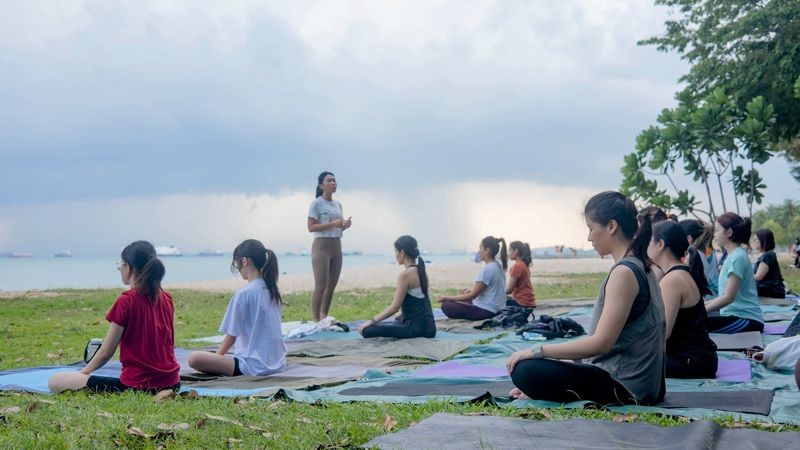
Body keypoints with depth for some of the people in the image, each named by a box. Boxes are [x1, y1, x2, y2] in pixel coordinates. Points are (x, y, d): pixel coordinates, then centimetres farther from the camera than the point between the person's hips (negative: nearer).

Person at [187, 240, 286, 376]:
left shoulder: (244, 294, -15)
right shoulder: (272, 290, 7)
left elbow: (231, 336, -9)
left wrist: (217, 358, 10)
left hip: (256, 366, -9)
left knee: (194, 358, -14)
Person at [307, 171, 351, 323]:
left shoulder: (338, 204, 15)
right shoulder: (316, 203, -6)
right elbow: (311, 227, -13)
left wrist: (345, 225, -1)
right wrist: (332, 224, -21)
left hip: (337, 246, 7)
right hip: (322, 245, -7)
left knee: (332, 285, 8)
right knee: (320, 285, -11)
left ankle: (324, 317, 17)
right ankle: (316, 320, -8)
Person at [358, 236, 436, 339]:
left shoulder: (405, 275, -14)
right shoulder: (421, 271, 11)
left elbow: (394, 307, -16)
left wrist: (371, 321, -10)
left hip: (416, 328, -10)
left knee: (367, 330, -13)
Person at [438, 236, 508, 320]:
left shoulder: (487, 269, -21)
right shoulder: (498, 265, 7)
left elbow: (473, 295, -18)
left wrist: (448, 298, -12)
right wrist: (471, 289, 18)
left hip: (487, 311, -10)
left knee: (446, 306, -11)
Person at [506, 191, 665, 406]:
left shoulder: (624, 272, -19)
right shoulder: (639, 266, 11)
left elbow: (601, 343, -23)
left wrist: (536, 352, -18)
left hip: (625, 385, -10)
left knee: (525, 370, -22)